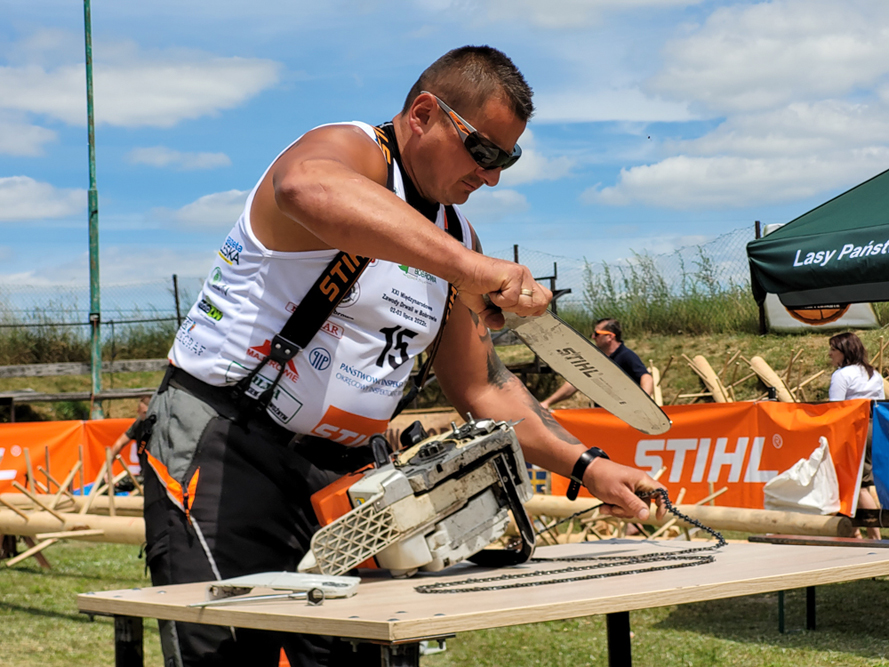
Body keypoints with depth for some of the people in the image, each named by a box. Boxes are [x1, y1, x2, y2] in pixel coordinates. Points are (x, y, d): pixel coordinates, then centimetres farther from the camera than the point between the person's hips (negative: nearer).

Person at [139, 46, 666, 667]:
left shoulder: (454, 237, 13)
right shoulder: (347, 149, -12)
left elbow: (482, 388, 20)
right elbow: (306, 189, -40)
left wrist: (586, 466, 8)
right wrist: (465, 266, -47)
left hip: (341, 469, 8)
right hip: (222, 441, -8)